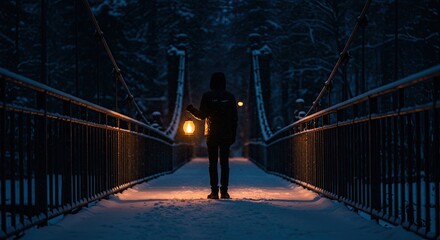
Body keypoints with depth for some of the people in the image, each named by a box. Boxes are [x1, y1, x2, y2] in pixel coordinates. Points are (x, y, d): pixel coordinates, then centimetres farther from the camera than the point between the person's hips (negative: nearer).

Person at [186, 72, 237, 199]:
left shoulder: (207, 96, -3)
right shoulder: (230, 97, 4)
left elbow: (202, 115, -5)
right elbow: (234, 118, 4)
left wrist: (192, 110, 12)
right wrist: (233, 135, 9)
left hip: (212, 134, -1)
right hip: (226, 135, 1)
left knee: (213, 163, 1)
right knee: (224, 163, 4)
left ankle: (214, 191, -4)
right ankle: (224, 191, -2)